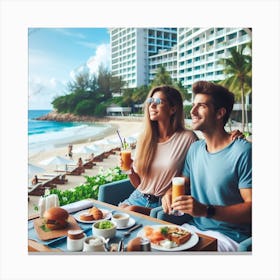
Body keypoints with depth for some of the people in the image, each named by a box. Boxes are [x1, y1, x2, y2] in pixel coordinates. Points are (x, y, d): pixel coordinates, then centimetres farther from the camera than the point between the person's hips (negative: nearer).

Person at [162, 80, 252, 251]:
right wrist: (171, 193, -3)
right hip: (194, 228, 6)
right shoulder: (195, 149, 9)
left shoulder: (243, 152, -15)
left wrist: (206, 210, -29)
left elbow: (251, 208, -18)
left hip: (228, 237, -6)